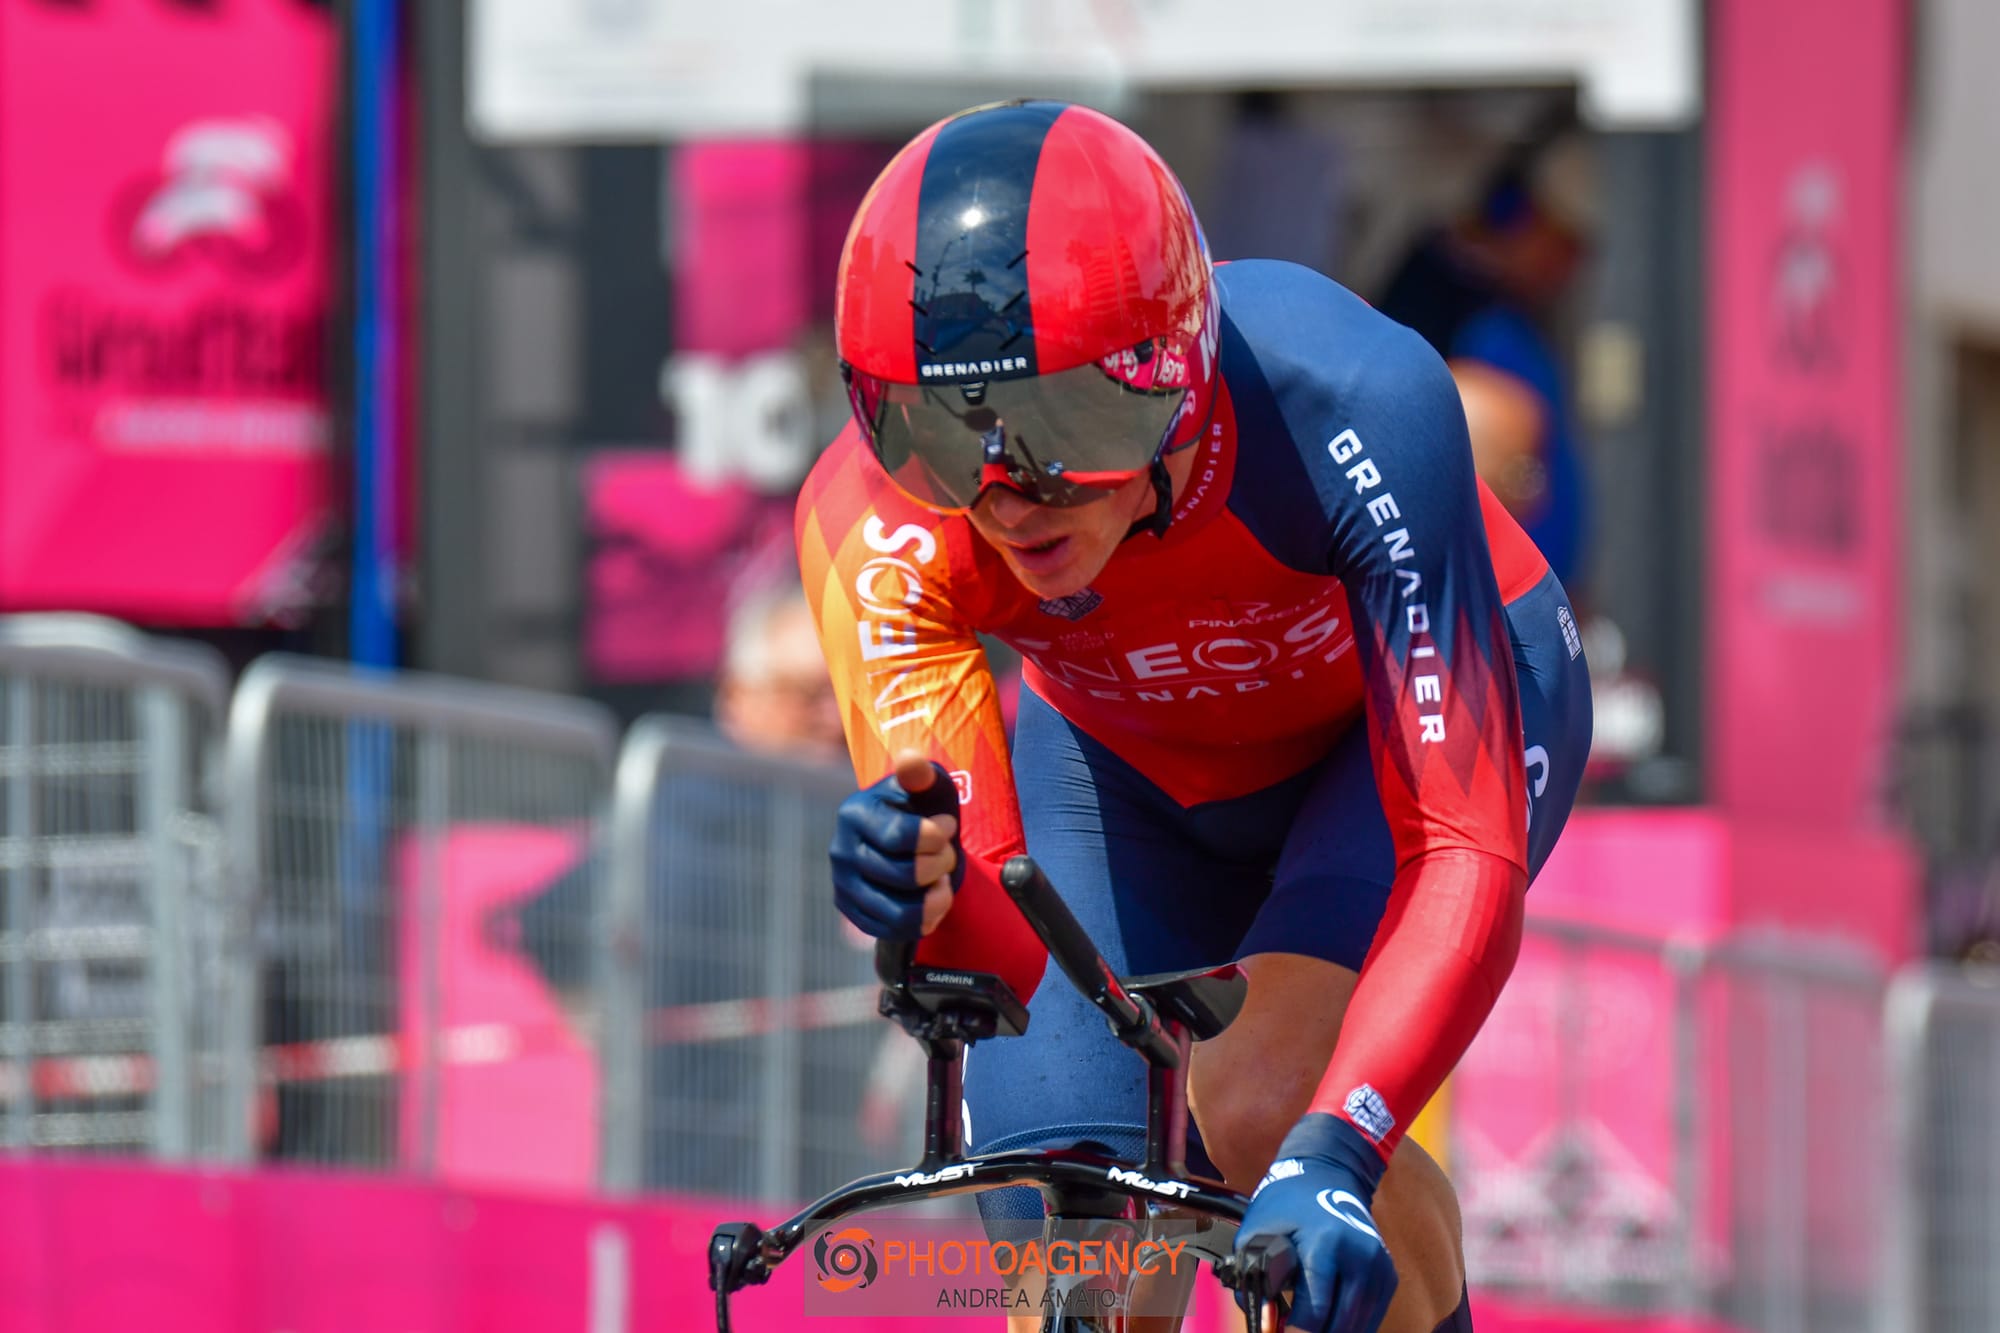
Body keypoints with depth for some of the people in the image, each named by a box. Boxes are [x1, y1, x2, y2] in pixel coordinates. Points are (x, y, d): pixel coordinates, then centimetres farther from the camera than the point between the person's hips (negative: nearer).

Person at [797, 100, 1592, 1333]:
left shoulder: (1347, 410, -39)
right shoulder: (874, 523, -32)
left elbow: (1468, 859, -43)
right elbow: (1006, 944, -37)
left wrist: (1326, 1158, -57)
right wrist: (916, 891, -61)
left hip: (1420, 701, -2)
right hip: (1133, 769, 3)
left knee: (1257, 1105, -28)